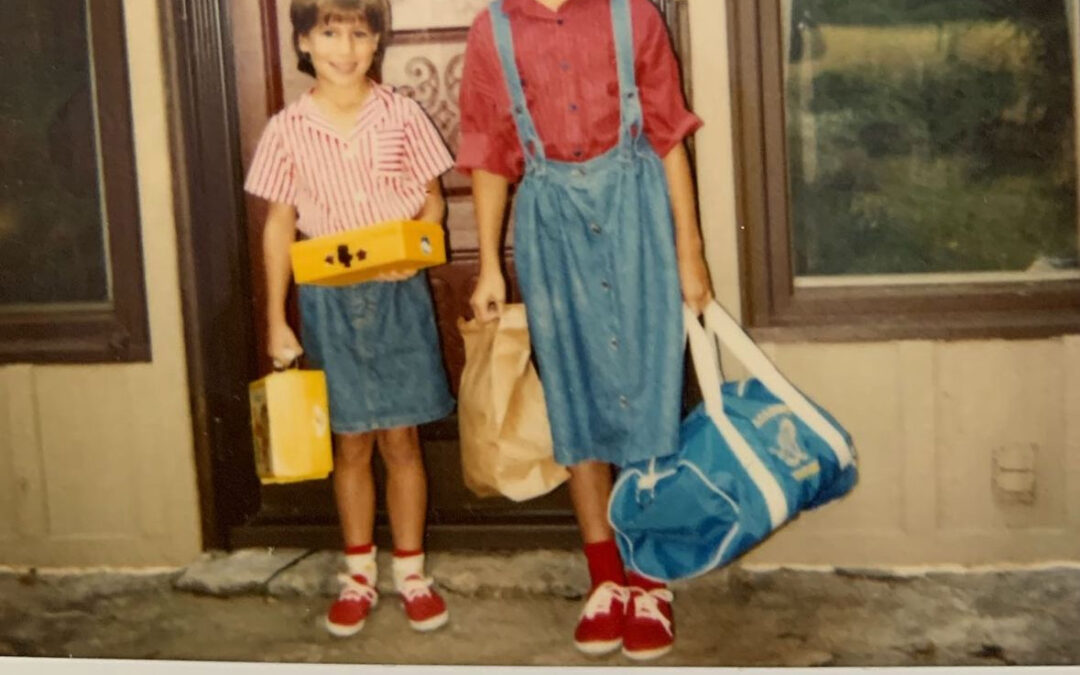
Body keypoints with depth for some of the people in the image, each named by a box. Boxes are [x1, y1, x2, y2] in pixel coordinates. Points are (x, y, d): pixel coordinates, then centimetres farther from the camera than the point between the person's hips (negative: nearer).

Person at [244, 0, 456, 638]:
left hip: (398, 292, 0)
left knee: (401, 438, 5)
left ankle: (411, 570, 19)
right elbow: (279, 226, 4)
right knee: (351, 440, 9)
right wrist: (276, 320, 2)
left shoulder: (402, 116, -2)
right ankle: (359, 572, 24)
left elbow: (433, 198, 6)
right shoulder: (288, 129, -1)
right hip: (328, 298, 1)